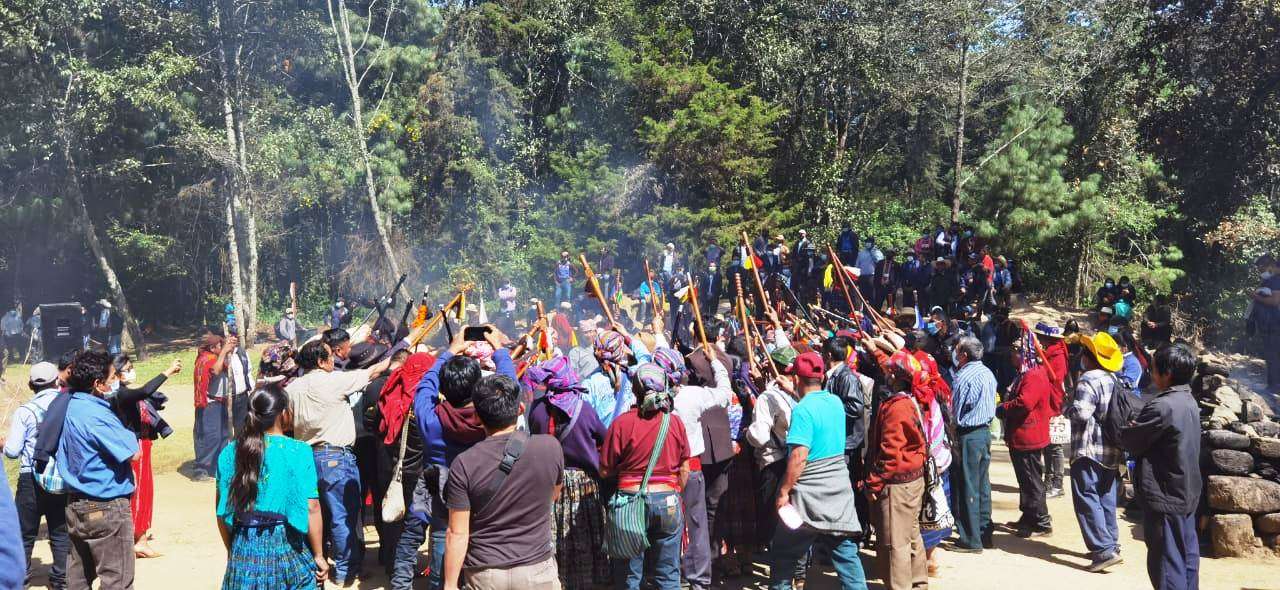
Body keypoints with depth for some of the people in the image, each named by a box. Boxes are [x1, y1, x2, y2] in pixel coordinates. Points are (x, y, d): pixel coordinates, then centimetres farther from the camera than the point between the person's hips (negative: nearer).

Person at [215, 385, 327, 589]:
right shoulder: (298, 452, -12)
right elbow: (311, 509, -13)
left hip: (245, 547, 3)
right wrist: (319, 555, -4)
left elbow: (222, 509, 5)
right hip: (286, 546, -3)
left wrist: (232, 549, 18)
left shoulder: (230, 452, 0)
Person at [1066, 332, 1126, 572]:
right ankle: (1111, 543, 24)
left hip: (1089, 451, -9)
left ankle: (1104, 550, -11)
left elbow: (1080, 413, -25)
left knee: (1087, 499, -6)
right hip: (1112, 451, 9)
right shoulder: (1114, 380, 12)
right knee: (1106, 499, 17)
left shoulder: (1089, 380, -16)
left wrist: (1067, 408, -7)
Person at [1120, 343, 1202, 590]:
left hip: (1165, 497, -9)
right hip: (1187, 493, 9)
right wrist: (1139, 428, 1)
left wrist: (1129, 430, 5)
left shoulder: (1162, 406, -23)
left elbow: (1130, 442, -13)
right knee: (1186, 555, 17)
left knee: (1166, 561, -1)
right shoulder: (1189, 402, 6)